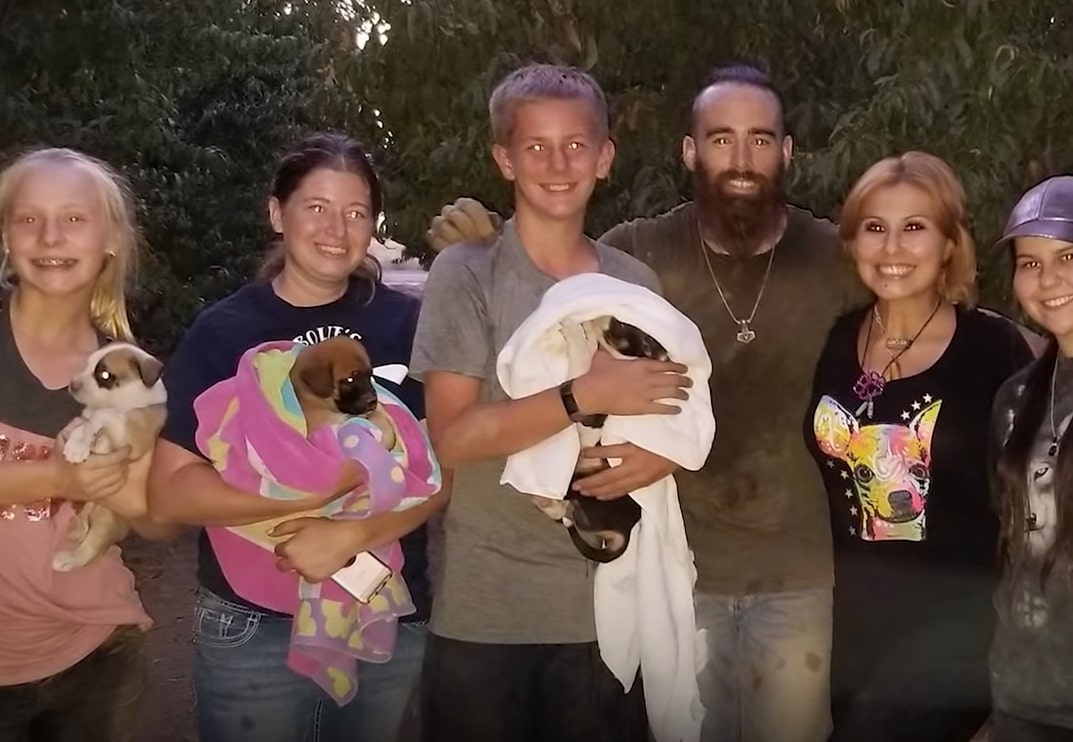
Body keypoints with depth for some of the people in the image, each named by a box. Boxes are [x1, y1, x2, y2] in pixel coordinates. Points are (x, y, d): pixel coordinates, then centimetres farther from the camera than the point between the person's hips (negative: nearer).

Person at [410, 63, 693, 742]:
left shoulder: (636, 283, 6)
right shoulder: (466, 274, -6)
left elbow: (675, 408, 11)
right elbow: (452, 437, -14)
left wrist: (666, 452, -11)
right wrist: (588, 393, -20)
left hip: (609, 605, 3)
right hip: (486, 612, -3)